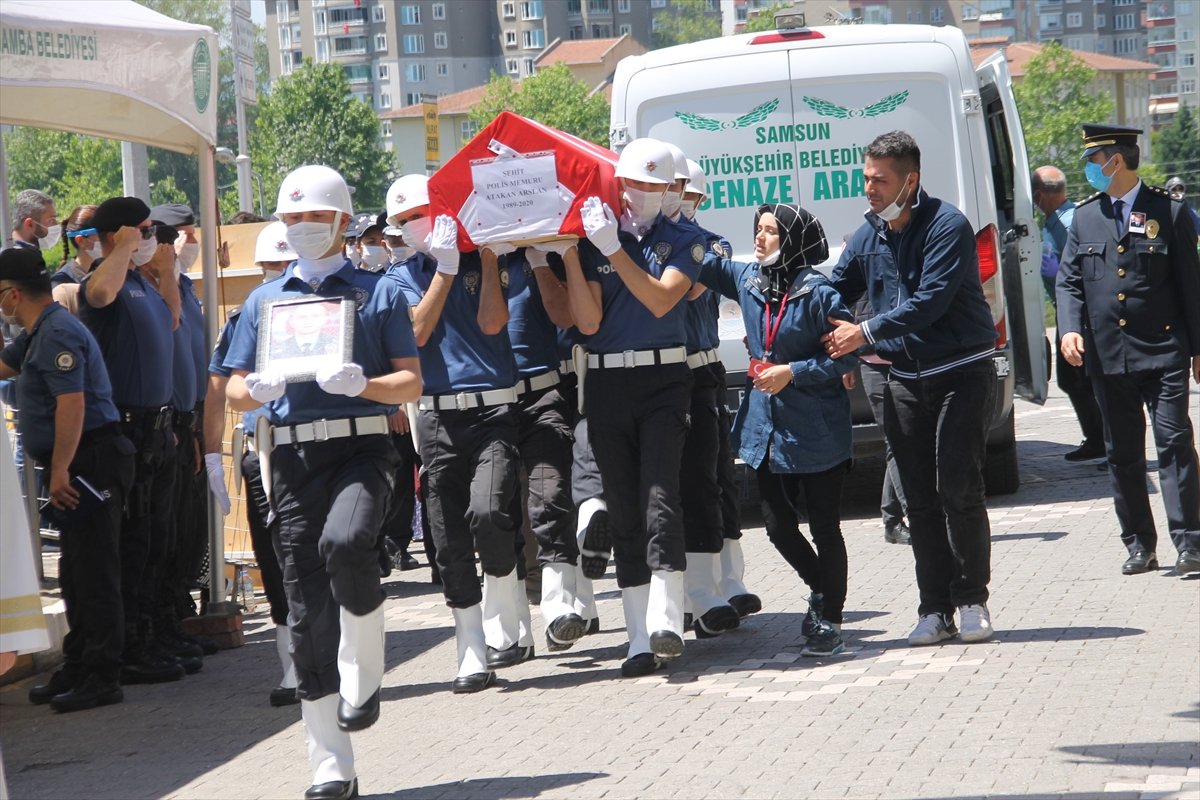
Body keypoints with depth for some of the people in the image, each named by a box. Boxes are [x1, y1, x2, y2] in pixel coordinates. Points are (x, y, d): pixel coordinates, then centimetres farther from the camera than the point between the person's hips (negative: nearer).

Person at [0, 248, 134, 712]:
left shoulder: (57, 333, -15)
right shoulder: (38, 334, 18)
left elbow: (72, 403, -23)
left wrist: (61, 470, -24)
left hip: (89, 462, -11)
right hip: (78, 467, 11)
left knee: (94, 573, -8)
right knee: (76, 573, 14)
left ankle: (102, 678, -7)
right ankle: (76, 669, 21)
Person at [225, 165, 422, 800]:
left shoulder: (378, 292, 10)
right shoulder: (264, 301, 18)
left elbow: (411, 382, 4)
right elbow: (235, 391, 15)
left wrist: (361, 384, -16)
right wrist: (258, 390, -9)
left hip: (361, 445, -3)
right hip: (293, 456, 3)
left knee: (344, 543, -34)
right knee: (307, 609, 0)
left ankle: (363, 676, -10)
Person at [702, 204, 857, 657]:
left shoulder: (817, 293, -14)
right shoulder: (747, 280, 4)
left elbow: (848, 356, -11)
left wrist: (792, 372, -18)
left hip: (816, 429, -6)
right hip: (765, 425, 6)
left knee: (824, 527, 3)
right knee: (777, 525, 13)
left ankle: (829, 621, 15)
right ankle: (822, 591, 37)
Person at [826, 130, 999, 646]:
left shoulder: (947, 227, -12)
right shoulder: (868, 237, 9)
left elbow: (930, 301, -20)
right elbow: (833, 294, 17)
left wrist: (865, 332, -19)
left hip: (960, 375, -6)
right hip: (905, 382, 6)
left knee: (958, 490, -10)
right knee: (920, 501, 4)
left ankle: (971, 602, 2)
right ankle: (935, 609, 8)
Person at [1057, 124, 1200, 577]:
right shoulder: (1085, 218, 11)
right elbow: (1069, 281, 9)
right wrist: (1070, 328, -9)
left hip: (1163, 352, -4)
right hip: (1106, 354, 4)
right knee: (1122, 453, 7)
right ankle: (1139, 545, 14)